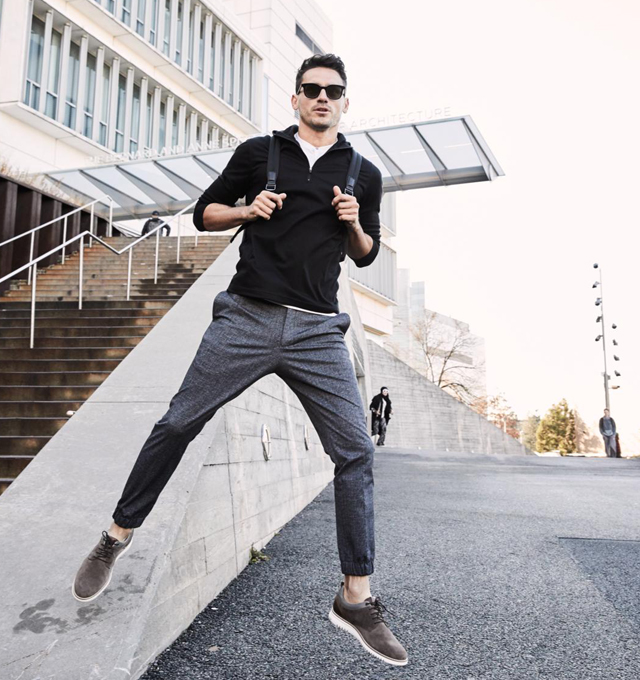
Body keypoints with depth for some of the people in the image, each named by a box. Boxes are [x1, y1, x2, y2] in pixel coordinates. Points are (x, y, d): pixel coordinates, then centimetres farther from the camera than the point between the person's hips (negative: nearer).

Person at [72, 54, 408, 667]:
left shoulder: (364, 174, 15)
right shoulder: (258, 152, 11)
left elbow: (366, 254, 22)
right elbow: (204, 213, 17)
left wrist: (354, 226, 0)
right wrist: (247, 210, -3)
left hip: (317, 332, 1)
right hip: (247, 318, -1)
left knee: (356, 453, -7)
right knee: (177, 424, 0)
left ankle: (355, 599, 5)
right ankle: (116, 538, 23)